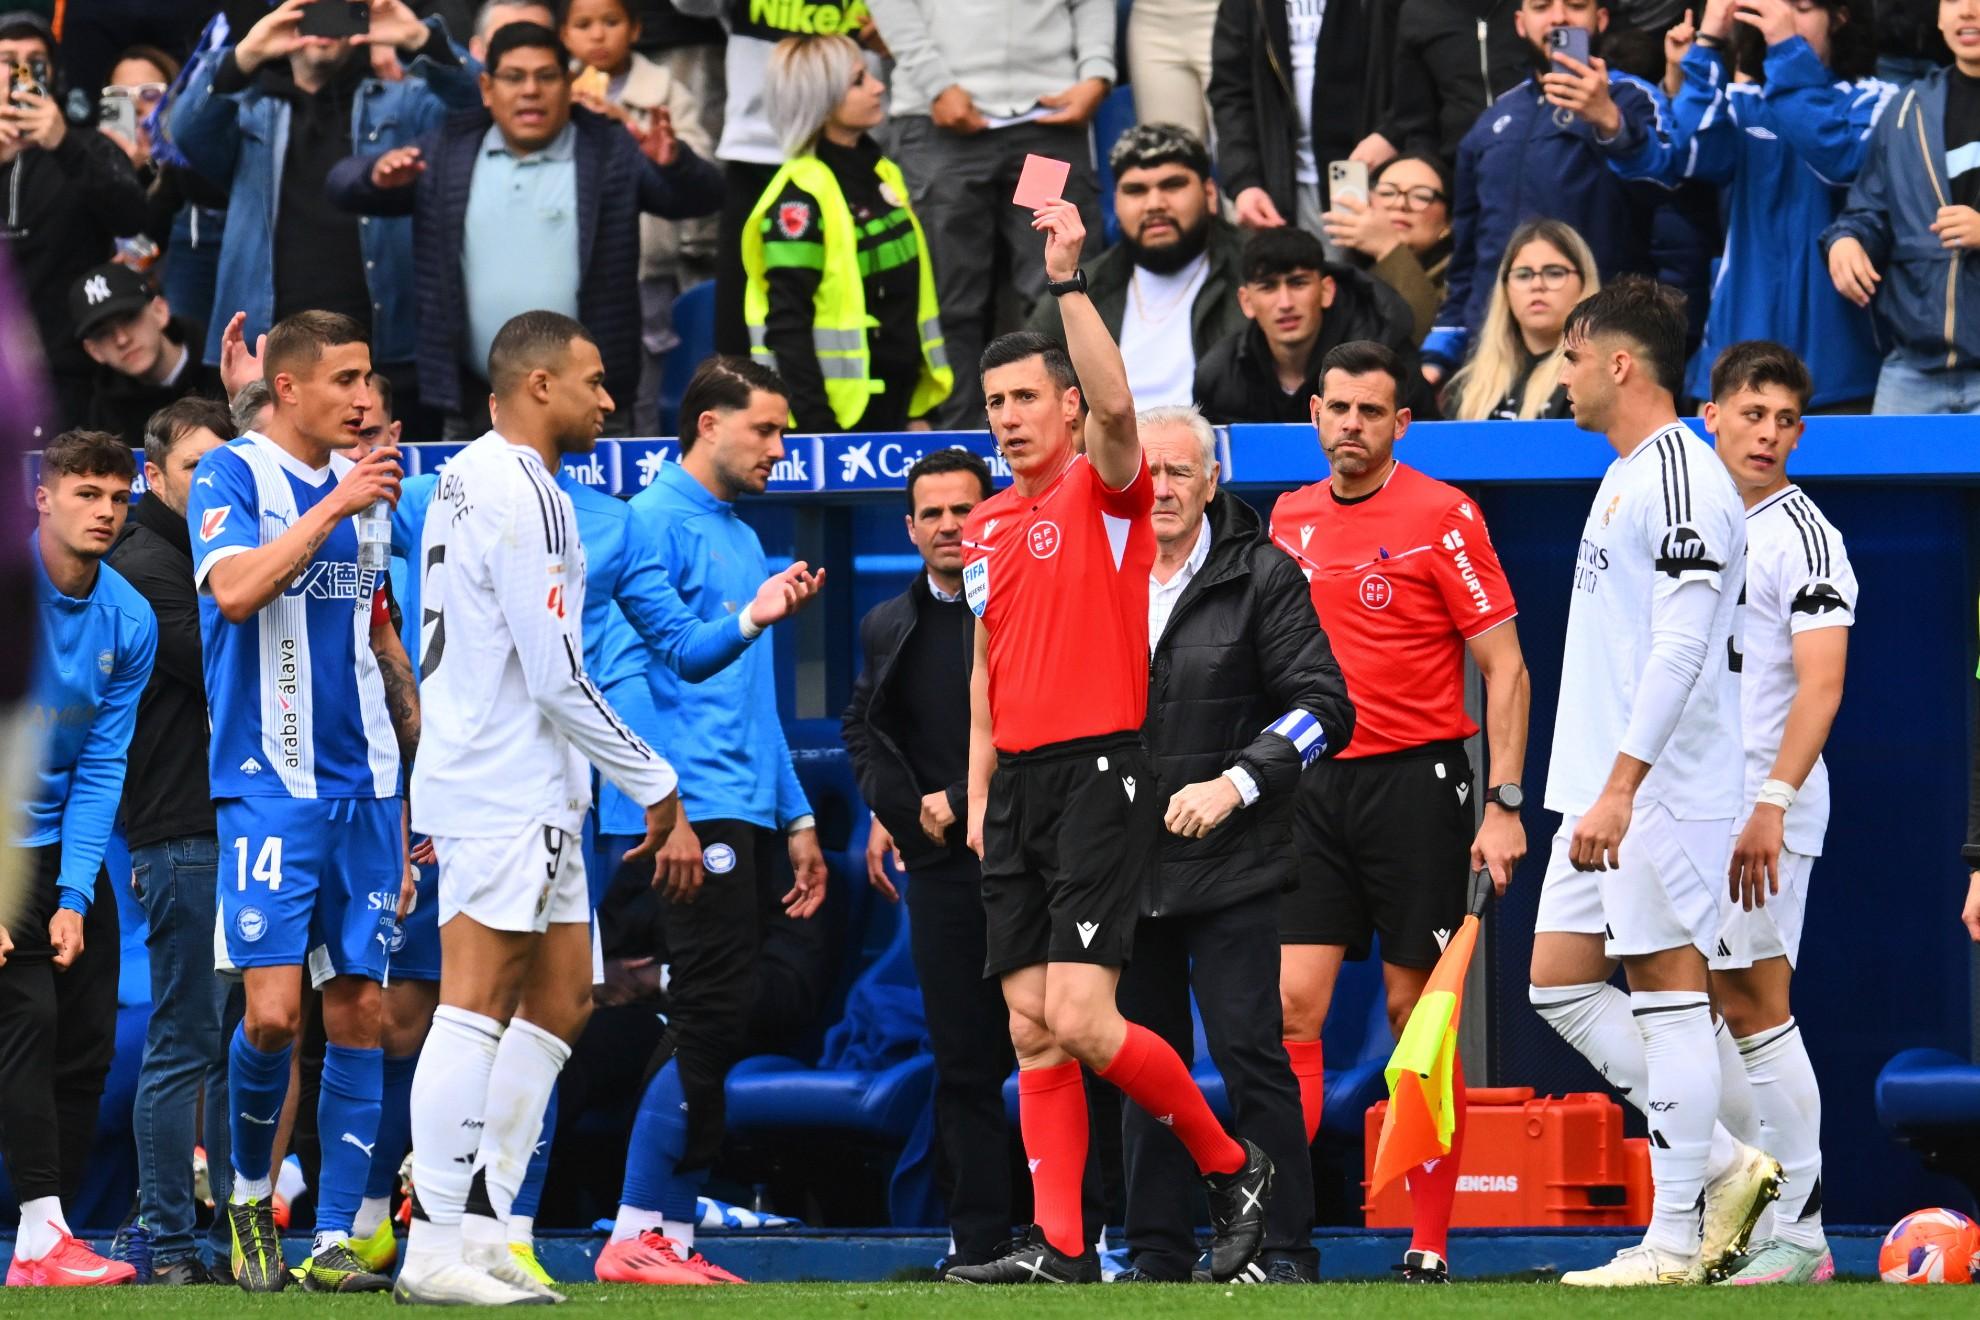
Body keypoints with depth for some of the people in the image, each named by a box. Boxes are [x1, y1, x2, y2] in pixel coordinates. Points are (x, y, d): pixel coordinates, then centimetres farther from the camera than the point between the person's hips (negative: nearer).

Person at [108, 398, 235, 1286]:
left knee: (235, 1043, 11)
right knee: (184, 1044, -7)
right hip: (182, 835, -9)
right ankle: (168, 1243, -3)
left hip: (232, 828, 9)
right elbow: (222, 672, -17)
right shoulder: (145, 565, -9)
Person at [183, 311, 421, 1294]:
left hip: (365, 789, 6)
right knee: (274, 1011, -13)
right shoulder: (234, 477, -5)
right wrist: (333, 507, -23)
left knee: (359, 1012, 2)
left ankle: (335, 1241, 5)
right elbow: (234, 589, -24)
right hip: (269, 787, -6)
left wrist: (427, 763, 19)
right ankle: (249, 1191, 11)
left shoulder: (362, 489, 14)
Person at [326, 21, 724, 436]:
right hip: (475, 402, 3)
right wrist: (378, 176, -16)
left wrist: (674, 164, -28)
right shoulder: (445, 154, 9)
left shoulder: (613, 154, 3)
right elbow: (344, 186, 9)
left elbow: (702, 196, -4)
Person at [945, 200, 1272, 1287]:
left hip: (1100, 772, -7)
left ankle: (1231, 1167, 2)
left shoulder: (1105, 491, -4)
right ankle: (1059, 1246, 2)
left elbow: (1116, 406, -26)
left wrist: (1070, 280, -27)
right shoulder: (987, 526, 17)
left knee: (1080, 1019, -16)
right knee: (1032, 1033, 2)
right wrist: (979, 792, 18)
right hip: (1020, 782, 7)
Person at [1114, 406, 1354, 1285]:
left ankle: (1285, 1248, -4)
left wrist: (1236, 784, -17)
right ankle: (1157, 1252, 13)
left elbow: (1325, 707, -7)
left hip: (1230, 864, -4)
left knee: (1250, 1053, -9)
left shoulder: (1261, 576, -3)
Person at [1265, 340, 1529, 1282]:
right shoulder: (1289, 519, 10)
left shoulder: (1443, 516, -5)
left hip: (1413, 778, -4)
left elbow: (1503, 666, -6)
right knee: (1292, 1005, -5)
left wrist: (1504, 804, -12)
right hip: (1314, 782, 4)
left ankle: (1430, 1243, 5)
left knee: (1420, 1014, 0)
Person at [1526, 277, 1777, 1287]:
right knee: (1561, 986, 8)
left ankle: (1673, 1242, -3)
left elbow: (1681, 648, -22)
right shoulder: (1623, 477, 18)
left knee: (1665, 994, -6)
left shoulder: (1682, 479, -14)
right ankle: (1722, 1164, 14)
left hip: (1661, 791, -10)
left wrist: (1620, 788, -26)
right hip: (1602, 793, 10)